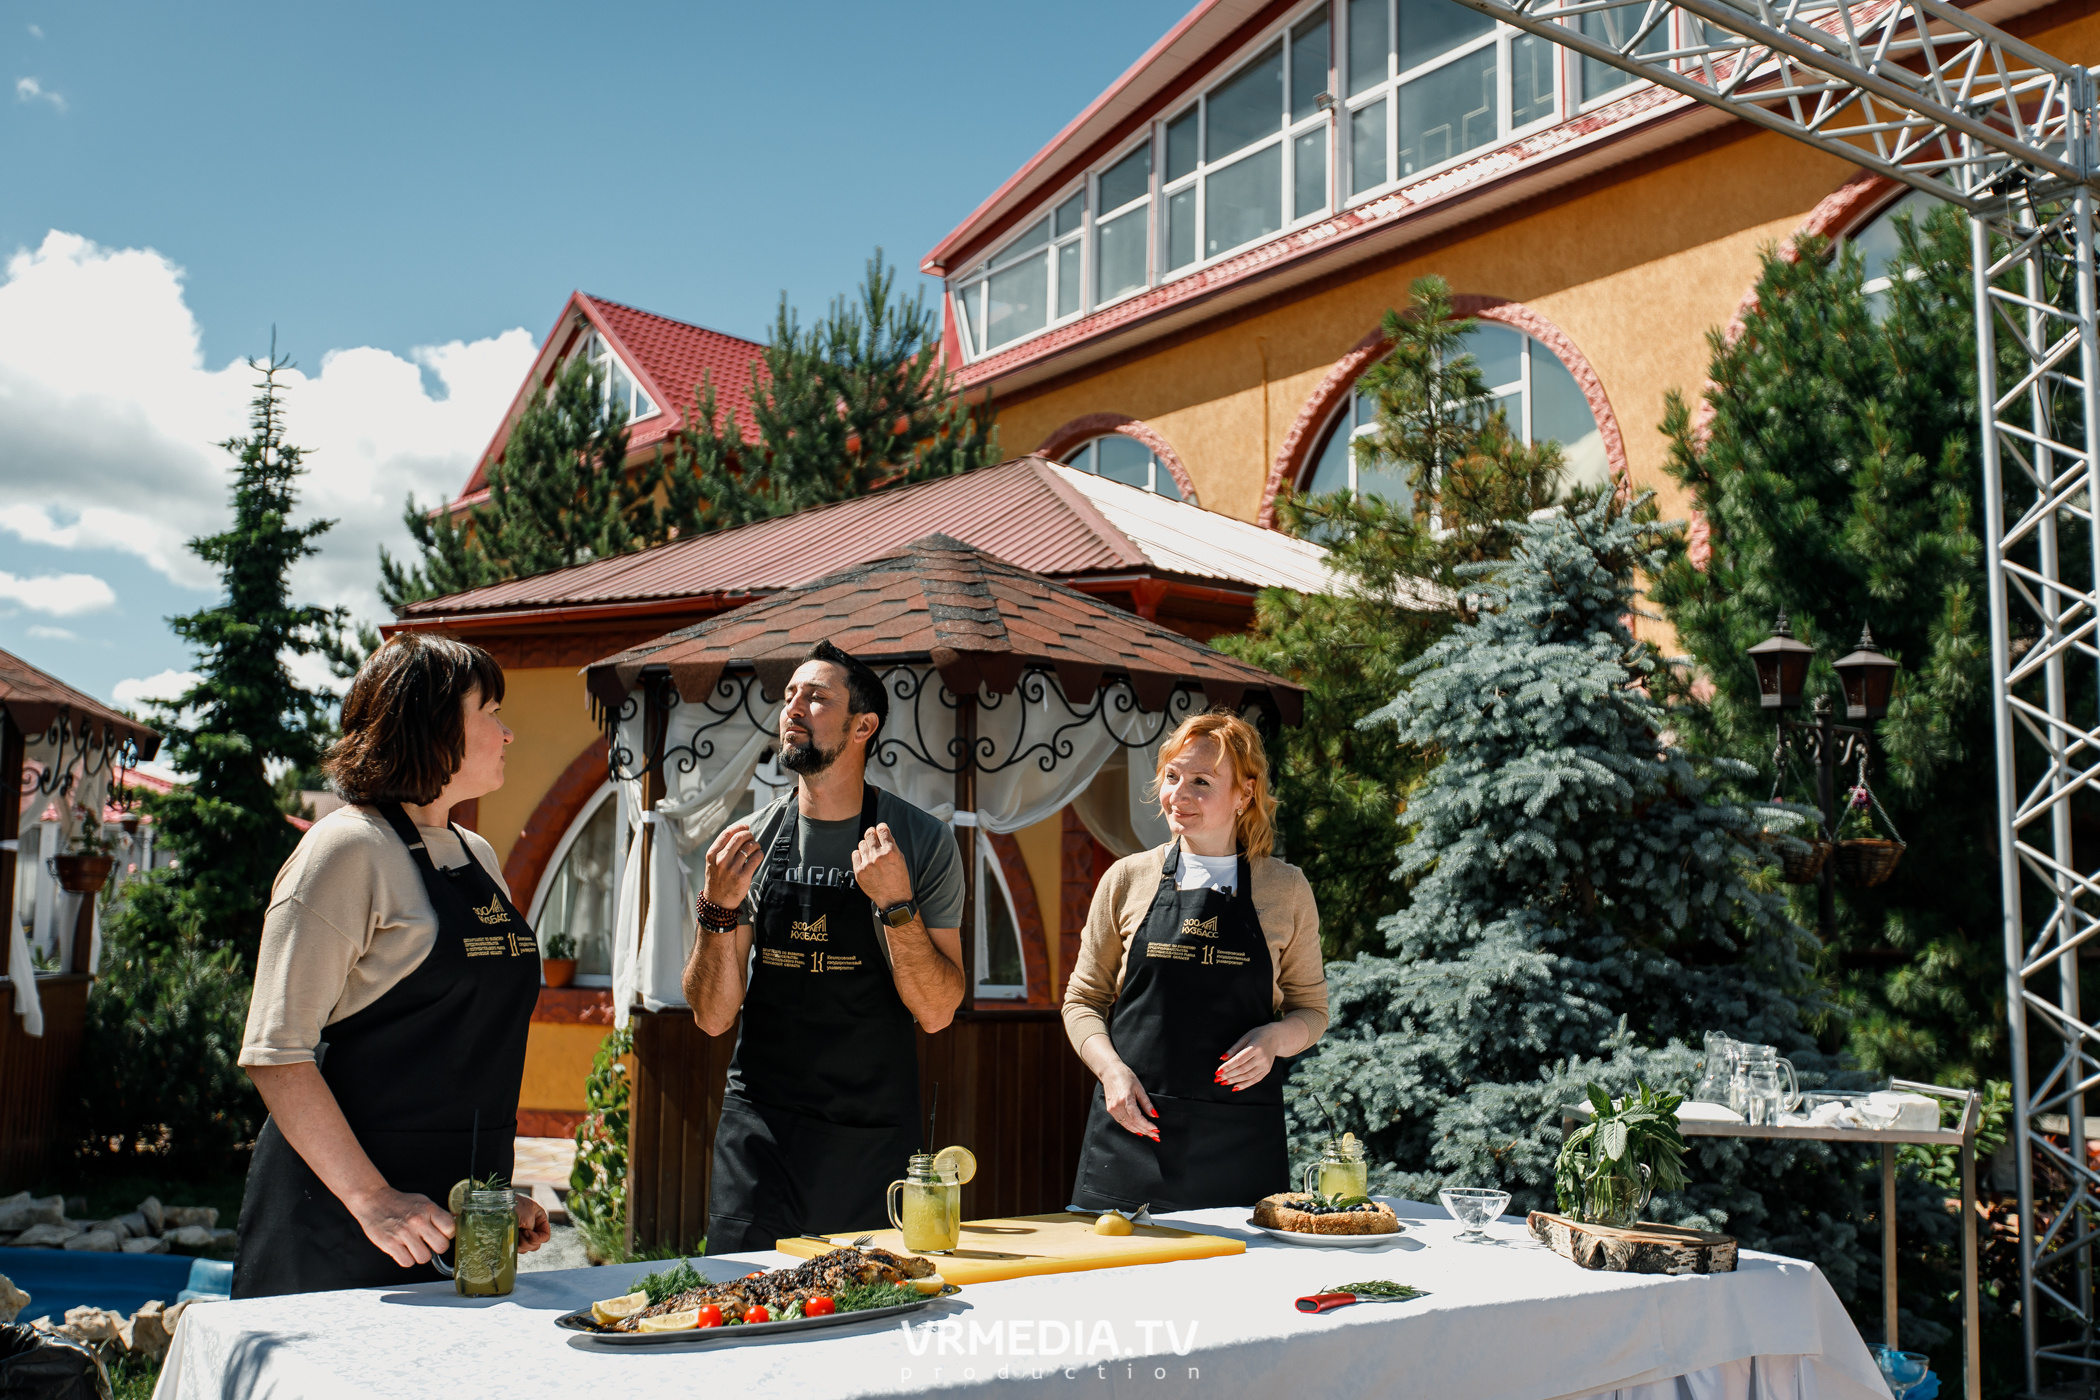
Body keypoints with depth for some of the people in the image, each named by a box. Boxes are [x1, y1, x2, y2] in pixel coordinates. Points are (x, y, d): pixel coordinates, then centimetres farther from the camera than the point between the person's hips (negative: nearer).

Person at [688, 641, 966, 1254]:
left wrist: (897, 904, -21)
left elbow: (936, 1012, -8)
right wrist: (719, 909, -15)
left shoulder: (924, 840, -4)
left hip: (875, 1136, -1)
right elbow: (714, 1016, 0)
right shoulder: (748, 842, 1)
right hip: (761, 1129, 1)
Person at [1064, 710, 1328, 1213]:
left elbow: (1311, 1009, 13)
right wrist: (1112, 1069, -7)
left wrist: (1274, 1038, -9)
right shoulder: (1128, 879, 6)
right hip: (1134, 1128, 0)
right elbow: (1083, 999, 11)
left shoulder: (1286, 888, 5)